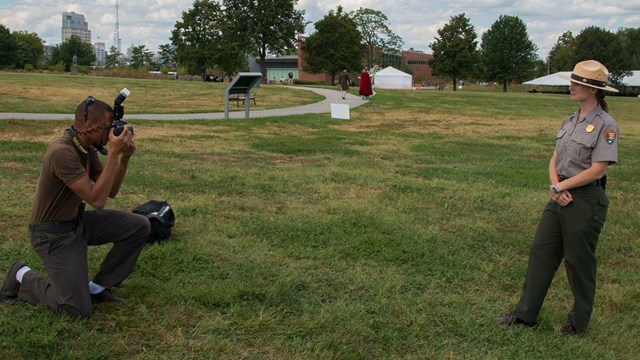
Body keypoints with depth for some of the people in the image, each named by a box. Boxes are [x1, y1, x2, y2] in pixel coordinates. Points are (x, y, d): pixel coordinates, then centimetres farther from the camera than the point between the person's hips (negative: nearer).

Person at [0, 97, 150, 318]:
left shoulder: (87, 148, -1)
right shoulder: (62, 152, -29)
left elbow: (110, 191, 6)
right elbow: (96, 199, -31)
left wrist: (124, 158, -9)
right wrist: (113, 153, -30)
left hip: (78, 220, 9)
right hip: (53, 233, -9)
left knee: (139, 226, -5)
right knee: (77, 309, -12)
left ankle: (96, 288, 7)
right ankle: (23, 277, 12)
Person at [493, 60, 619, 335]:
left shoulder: (605, 125, -13)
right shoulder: (570, 121, 10)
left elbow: (597, 170, -18)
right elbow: (555, 160, 10)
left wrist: (561, 186, -12)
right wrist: (555, 185, -9)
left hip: (586, 200, -7)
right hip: (560, 197, 8)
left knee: (579, 261, 5)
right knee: (541, 252, 9)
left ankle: (579, 321, 23)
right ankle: (525, 314, 18)